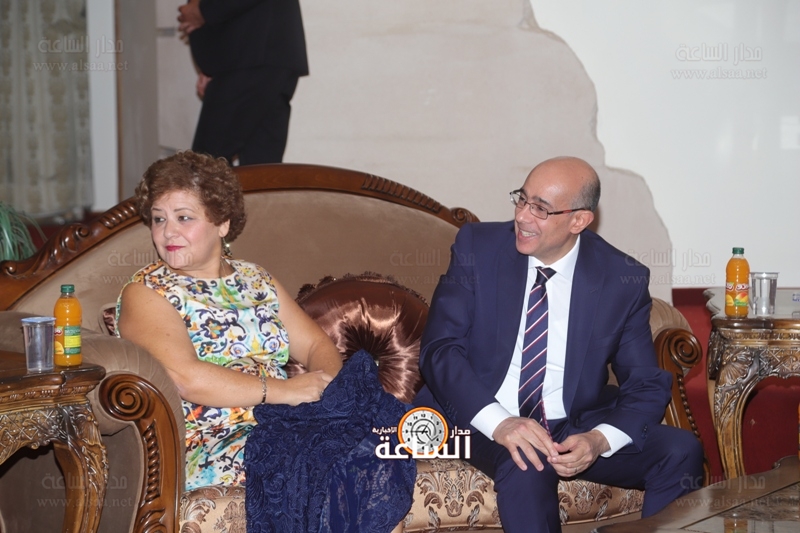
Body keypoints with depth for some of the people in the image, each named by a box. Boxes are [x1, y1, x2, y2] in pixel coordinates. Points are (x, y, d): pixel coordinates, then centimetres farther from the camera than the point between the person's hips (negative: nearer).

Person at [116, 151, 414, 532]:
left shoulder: (256, 281, 20)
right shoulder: (145, 295, 1)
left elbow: (317, 345, 13)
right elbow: (185, 377, -15)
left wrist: (327, 383, -10)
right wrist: (282, 390, -18)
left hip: (281, 426, 5)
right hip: (210, 444, -5)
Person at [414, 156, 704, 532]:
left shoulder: (624, 280, -4)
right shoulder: (477, 247, -6)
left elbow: (646, 385, -1)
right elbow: (439, 349, -11)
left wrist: (599, 440, -24)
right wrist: (500, 423, -28)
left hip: (575, 428, 3)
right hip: (481, 420, -2)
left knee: (681, 452, -19)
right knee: (528, 463, -36)